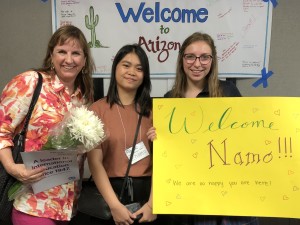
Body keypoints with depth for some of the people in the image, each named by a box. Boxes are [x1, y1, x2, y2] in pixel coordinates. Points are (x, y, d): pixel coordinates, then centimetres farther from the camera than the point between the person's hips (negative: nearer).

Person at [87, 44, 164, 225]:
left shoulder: (152, 110, 4)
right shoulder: (98, 109, -3)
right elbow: (95, 162, -8)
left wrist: (152, 204, -10)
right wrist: (115, 205, -15)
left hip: (147, 192, 2)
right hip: (110, 193, -2)